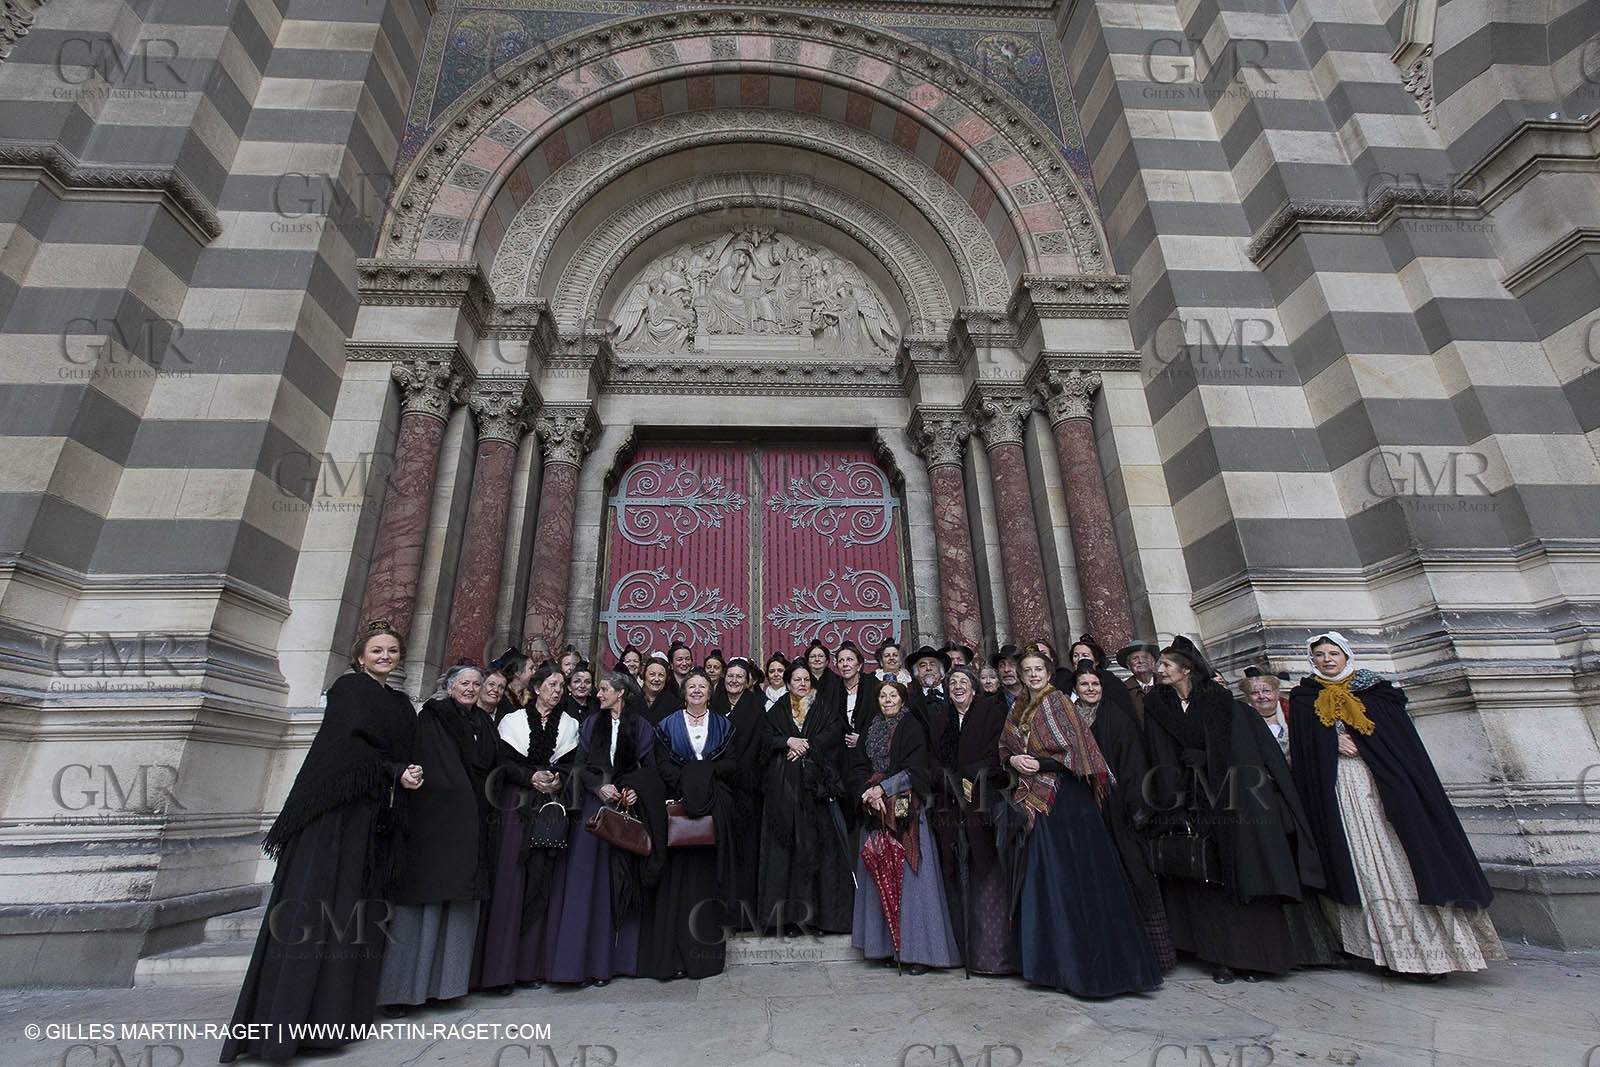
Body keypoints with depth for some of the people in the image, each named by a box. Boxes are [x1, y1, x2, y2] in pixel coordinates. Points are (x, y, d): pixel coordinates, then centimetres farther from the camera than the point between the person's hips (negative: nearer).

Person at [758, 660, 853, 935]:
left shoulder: (824, 711, 12)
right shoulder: (776, 711, 14)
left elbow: (834, 734, -3)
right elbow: (766, 737, 2)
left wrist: (805, 746, -11)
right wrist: (789, 741, -13)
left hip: (816, 783, 0)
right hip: (783, 783, 1)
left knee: (817, 841, -4)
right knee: (785, 842, -2)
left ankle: (819, 910, 2)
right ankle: (786, 912, 3)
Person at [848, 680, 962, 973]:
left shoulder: (912, 728, 0)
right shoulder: (870, 729, 14)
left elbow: (915, 770, -10)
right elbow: (858, 768, 8)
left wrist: (883, 788, -15)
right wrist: (868, 792, -9)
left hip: (906, 809, -4)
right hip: (875, 810, 5)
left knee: (909, 874, -5)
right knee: (880, 875, 4)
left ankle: (918, 949, 1)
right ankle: (887, 945, 13)